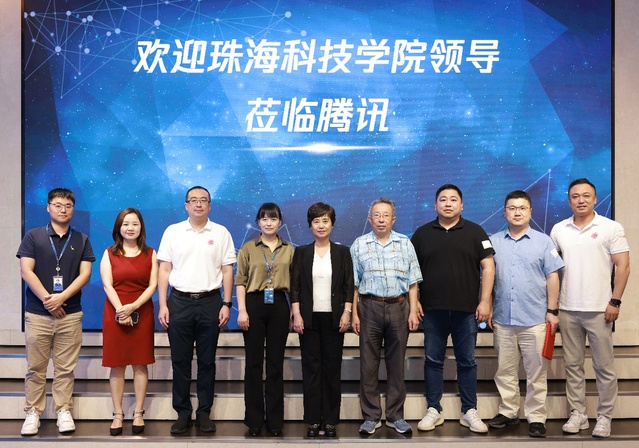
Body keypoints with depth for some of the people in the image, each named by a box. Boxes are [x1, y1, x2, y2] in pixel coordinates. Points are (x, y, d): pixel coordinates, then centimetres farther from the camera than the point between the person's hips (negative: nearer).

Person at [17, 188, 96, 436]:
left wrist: (61, 297, -12)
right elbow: (26, 271, -3)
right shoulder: (33, 236, 5)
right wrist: (47, 299, -12)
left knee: (65, 368, 4)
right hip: (37, 313, -1)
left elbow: (85, 274, 0)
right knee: (35, 368, 4)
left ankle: (64, 411, 13)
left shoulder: (81, 240, 8)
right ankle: (33, 413, 13)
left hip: (70, 313, 1)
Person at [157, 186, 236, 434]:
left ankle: (204, 413, 16)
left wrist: (226, 304, -3)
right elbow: (164, 270, 4)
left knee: (207, 361, 6)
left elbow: (227, 271, 3)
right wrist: (162, 305, -2)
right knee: (180, 361, 5)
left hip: (210, 302, 0)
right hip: (179, 302, 0)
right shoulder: (172, 232, 4)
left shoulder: (221, 233, 4)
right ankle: (183, 413, 16)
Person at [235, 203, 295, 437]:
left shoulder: (289, 249, 8)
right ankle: (254, 419, 13)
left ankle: (275, 419, 15)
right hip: (254, 304, -1)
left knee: (276, 363, 6)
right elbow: (240, 281, 0)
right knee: (254, 362, 4)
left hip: (279, 306, 1)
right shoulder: (248, 248, 4)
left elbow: (293, 282, 9)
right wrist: (242, 310, -9)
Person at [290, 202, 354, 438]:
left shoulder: (342, 252, 6)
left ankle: (330, 420, 12)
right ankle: (313, 420, 11)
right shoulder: (301, 252, 6)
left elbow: (349, 286, 4)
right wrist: (296, 314, -6)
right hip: (309, 318, 0)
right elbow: (295, 286, 3)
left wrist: (347, 313, -6)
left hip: (334, 318, 0)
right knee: (311, 368, 3)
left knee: (332, 368, 3)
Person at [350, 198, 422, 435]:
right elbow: (354, 283, 4)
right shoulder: (359, 245, 5)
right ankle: (371, 417, 14)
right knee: (368, 364, 3)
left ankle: (396, 416, 17)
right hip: (370, 307, -1)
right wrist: (354, 314, -1)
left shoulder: (405, 244, 7)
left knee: (396, 364, 7)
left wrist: (413, 311, 0)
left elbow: (412, 281, 7)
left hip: (399, 307, 1)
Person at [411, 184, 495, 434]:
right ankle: (433, 410, 16)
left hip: (467, 309, -1)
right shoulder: (422, 234, 7)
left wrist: (485, 301, -6)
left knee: (466, 361, 6)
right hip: (433, 309, 1)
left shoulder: (475, 232, 3)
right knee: (433, 360, 7)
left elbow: (488, 266, 1)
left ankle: (469, 412, 16)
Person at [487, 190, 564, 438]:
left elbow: (552, 277, 2)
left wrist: (552, 311, -3)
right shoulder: (493, 242, 7)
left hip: (535, 320, -2)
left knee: (536, 372, 2)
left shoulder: (543, 241, 3)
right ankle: (507, 412, 23)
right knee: (505, 370, 11)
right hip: (502, 319, 2)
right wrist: (488, 309, 5)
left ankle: (536, 417, 11)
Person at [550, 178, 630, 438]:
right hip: (568, 309, 3)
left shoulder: (611, 228, -2)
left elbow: (622, 266, -4)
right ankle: (577, 414, 20)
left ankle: (604, 417, 15)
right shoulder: (559, 230, 7)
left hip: (599, 309, -3)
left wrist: (615, 302, -10)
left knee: (604, 367, 4)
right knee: (572, 365, 9)